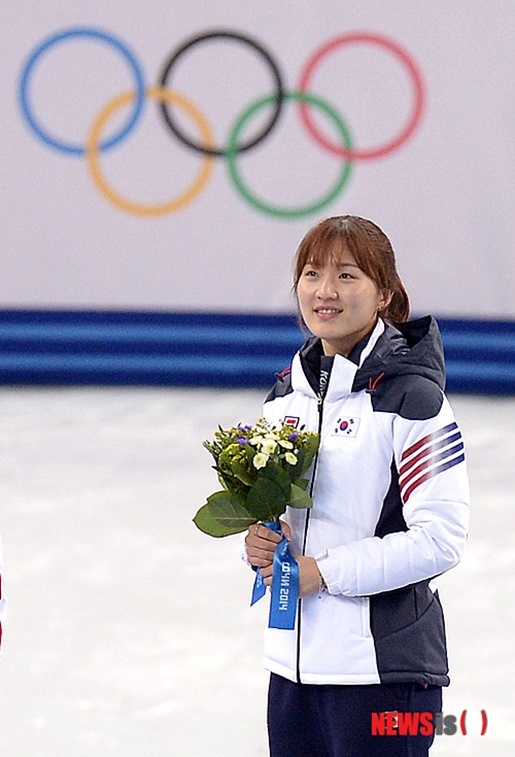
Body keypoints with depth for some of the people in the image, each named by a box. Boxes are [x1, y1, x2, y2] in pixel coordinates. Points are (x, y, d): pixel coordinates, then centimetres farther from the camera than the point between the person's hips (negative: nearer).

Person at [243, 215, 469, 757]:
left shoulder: (410, 395, -11)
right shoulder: (288, 393, 10)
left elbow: (439, 539, -16)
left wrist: (323, 572, -15)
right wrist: (259, 541, -1)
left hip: (385, 668, -7)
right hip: (293, 659, 7)